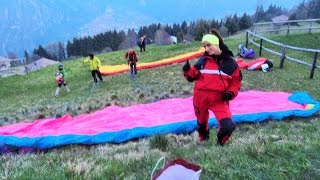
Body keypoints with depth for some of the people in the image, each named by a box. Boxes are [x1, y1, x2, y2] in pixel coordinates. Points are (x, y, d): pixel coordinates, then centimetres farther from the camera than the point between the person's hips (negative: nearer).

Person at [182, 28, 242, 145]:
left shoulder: (230, 62, -1)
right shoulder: (203, 60, 1)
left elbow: (236, 81, 8)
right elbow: (193, 75, 9)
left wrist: (231, 93, -9)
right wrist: (187, 71, -12)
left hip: (219, 99, -1)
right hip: (201, 97, 2)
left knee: (228, 126, -16)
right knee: (201, 121, 20)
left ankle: (221, 143, 17)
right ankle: (203, 138, 52)